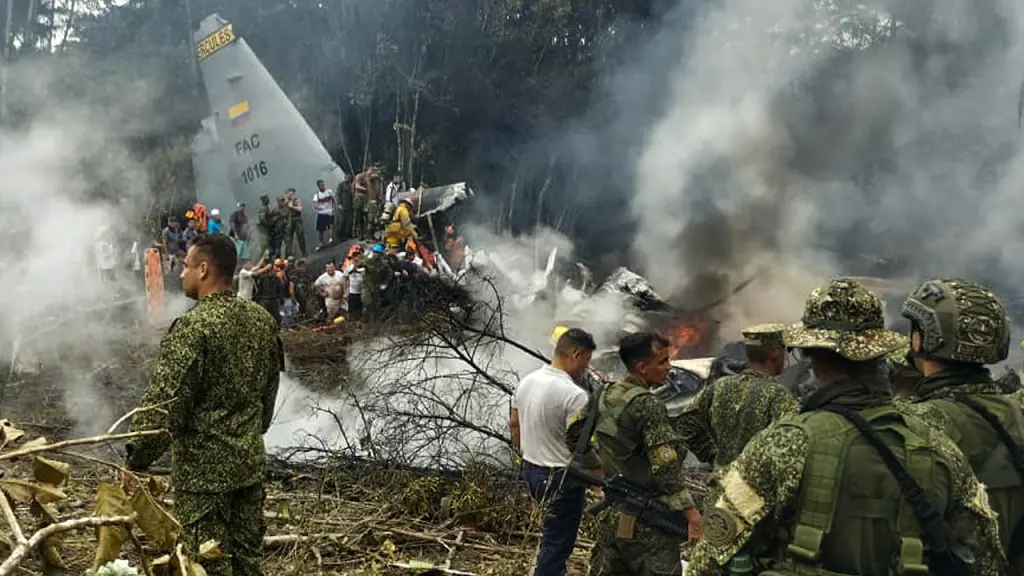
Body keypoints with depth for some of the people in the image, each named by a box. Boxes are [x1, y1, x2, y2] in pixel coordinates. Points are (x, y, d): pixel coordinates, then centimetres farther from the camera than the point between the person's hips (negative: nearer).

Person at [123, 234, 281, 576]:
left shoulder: (193, 326, -19)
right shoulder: (262, 319, 3)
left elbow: (163, 404, -20)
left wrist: (136, 460, -9)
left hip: (203, 468, -7)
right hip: (251, 460, 7)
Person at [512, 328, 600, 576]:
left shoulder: (527, 381, 1)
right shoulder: (574, 395, -24)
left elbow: (514, 424, 12)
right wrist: (600, 471, -6)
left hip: (531, 471, 8)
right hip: (562, 478, -8)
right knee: (556, 544, 5)